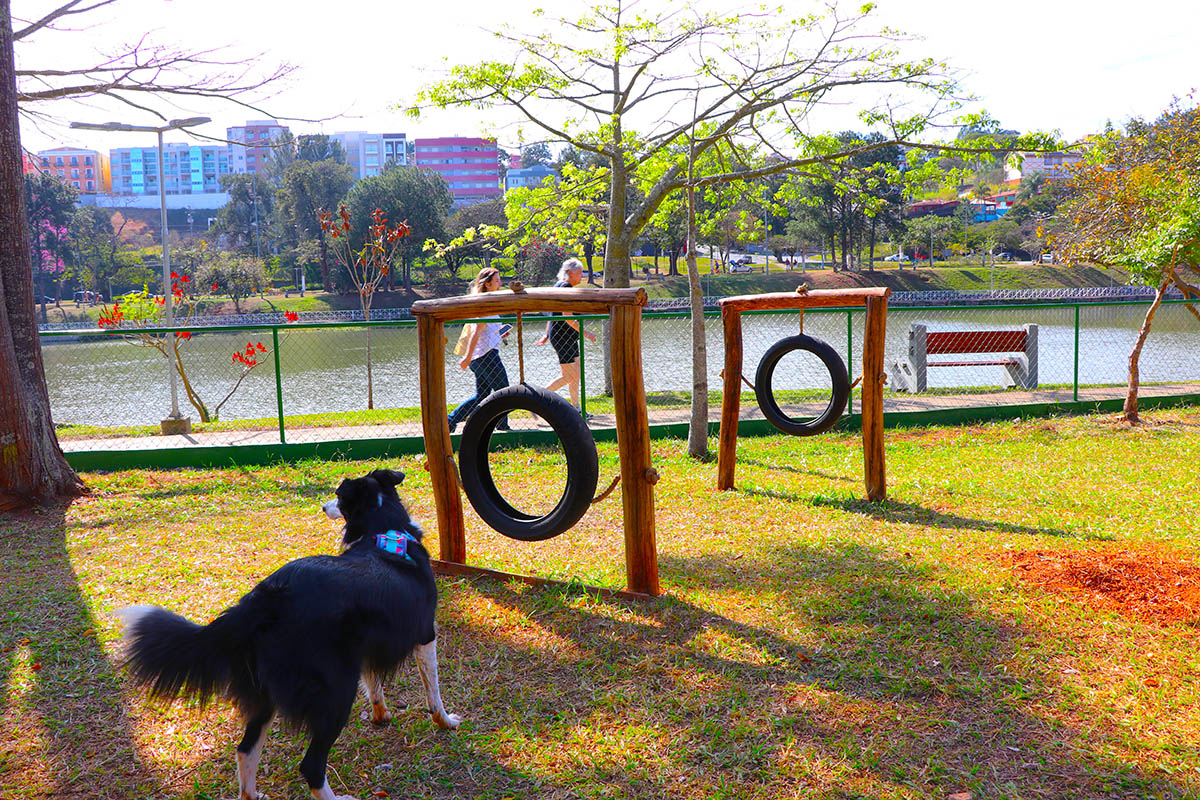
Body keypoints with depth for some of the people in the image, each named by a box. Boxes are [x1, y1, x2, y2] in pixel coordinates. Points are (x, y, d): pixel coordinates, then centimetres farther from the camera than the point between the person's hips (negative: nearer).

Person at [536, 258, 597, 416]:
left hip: (569, 337, 10)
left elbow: (553, 312, 20)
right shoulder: (565, 287, -16)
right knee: (570, 376, -8)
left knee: (576, 373, 11)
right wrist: (585, 333, -20)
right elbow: (567, 316, -23)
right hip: (563, 337, -10)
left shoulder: (559, 286, 15)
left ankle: (575, 408, 16)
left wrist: (547, 334, 24)